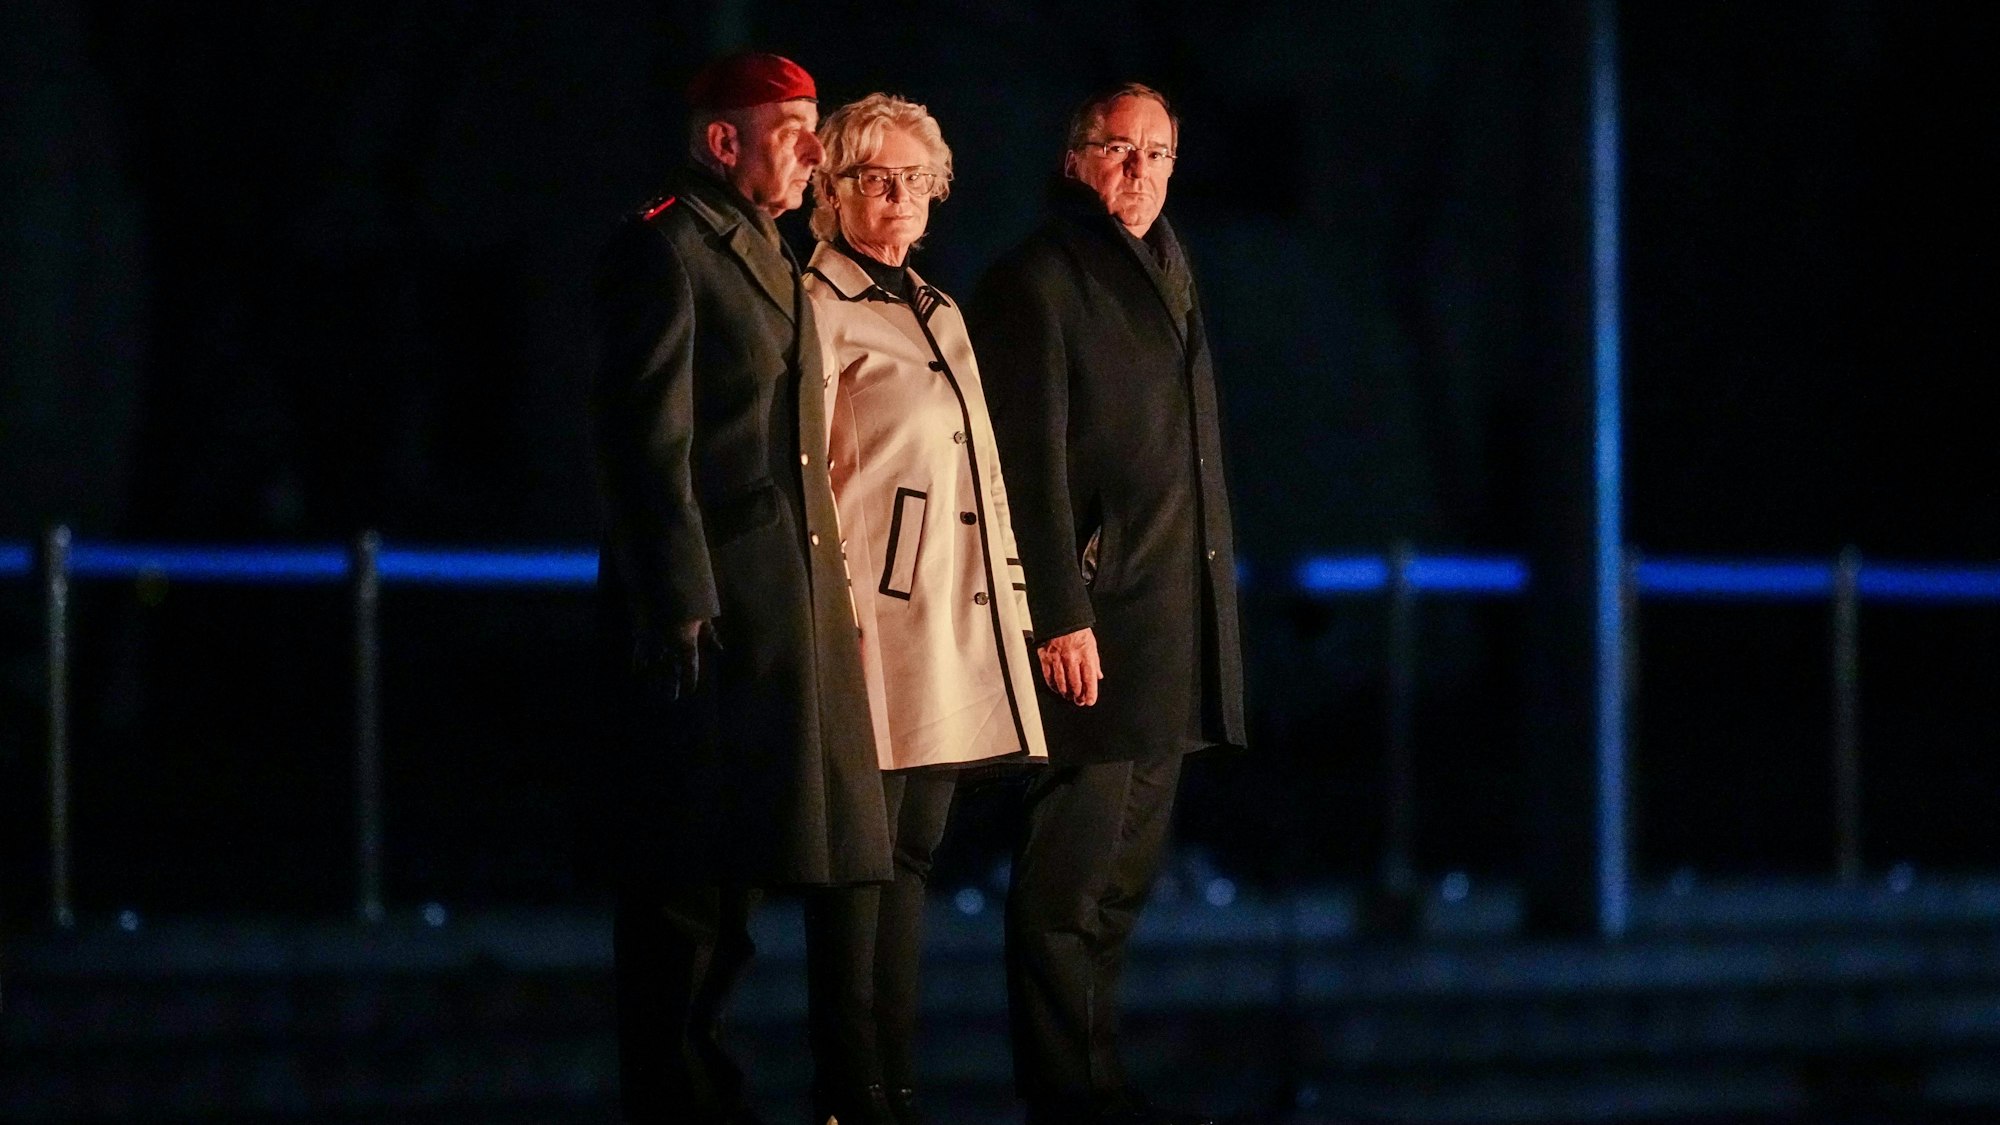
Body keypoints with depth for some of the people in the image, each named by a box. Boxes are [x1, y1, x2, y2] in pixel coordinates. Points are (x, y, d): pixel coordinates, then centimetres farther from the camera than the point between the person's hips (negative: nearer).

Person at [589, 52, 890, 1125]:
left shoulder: (764, 257, 20)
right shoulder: (664, 249, -9)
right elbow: (650, 441, -15)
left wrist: (819, 595, 17)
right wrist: (683, 611, -20)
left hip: (783, 611, 9)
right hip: (705, 611, -9)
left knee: (726, 872, 13)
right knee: (686, 874, -5)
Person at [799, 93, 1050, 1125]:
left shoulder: (938, 314, 21)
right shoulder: (816, 308, -4)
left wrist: (1007, 600, 17)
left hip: (954, 622, 8)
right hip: (873, 616, -8)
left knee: (912, 857, 9)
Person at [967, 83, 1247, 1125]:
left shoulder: (1167, 270, 18)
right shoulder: (1039, 279, -8)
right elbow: (1032, 461, -14)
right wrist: (1061, 618, -19)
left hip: (1171, 612, 9)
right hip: (1097, 609, -9)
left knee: (1129, 863, 13)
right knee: (1071, 864, -7)